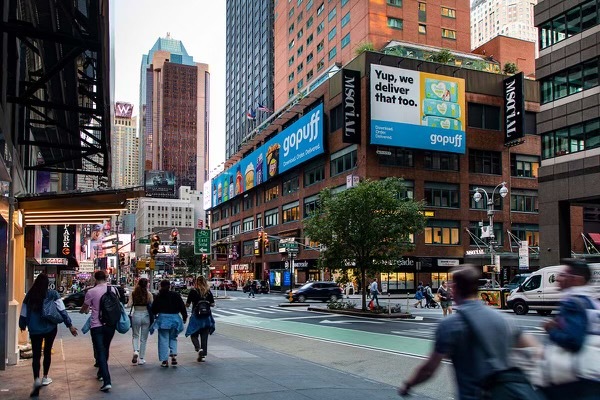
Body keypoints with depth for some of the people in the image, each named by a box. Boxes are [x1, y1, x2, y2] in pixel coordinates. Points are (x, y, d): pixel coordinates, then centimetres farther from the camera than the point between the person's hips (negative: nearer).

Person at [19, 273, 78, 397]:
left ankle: (36, 379, -21)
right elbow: (62, 311, -10)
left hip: (34, 330, 0)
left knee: (36, 355, 1)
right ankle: (45, 378, 28)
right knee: (47, 352, 18)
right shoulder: (53, 294, -6)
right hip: (50, 328, 0)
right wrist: (70, 325, -3)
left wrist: (22, 325, 24)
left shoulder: (29, 296, -1)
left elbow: (23, 313, 5)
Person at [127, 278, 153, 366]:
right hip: (146, 316, -1)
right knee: (143, 338, 11)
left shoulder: (133, 294, -2)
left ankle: (136, 351, -7)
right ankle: (141, 359, 13)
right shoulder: (148, 294, -6)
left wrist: (134, 304, 13)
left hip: (136, 316, 1)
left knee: (135, 336, 20)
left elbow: (129, 305, -6)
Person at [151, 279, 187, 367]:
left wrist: (155, 314, 23)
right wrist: (185, 317, 11)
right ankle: (174, 355, 1)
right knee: (173, 338, 18)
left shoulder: (158, 297, -3)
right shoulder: (176, 295, -3)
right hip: (175, 318, 1)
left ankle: (165, 360, 6)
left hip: (163, 319, -1)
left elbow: (154, 310, 1)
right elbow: (182, 307, 0)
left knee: (163, 339, 6)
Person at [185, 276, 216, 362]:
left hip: (196, 316, -3)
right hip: (207, 316, 3)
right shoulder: (209, 292, -2)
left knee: (194, 334, 9)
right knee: (204, 336, 11)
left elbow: (187, 305, -5)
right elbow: (212, 304, 3)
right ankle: (203, 354, 13)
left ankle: (198, 348, -16)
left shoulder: (193, 292, -9)